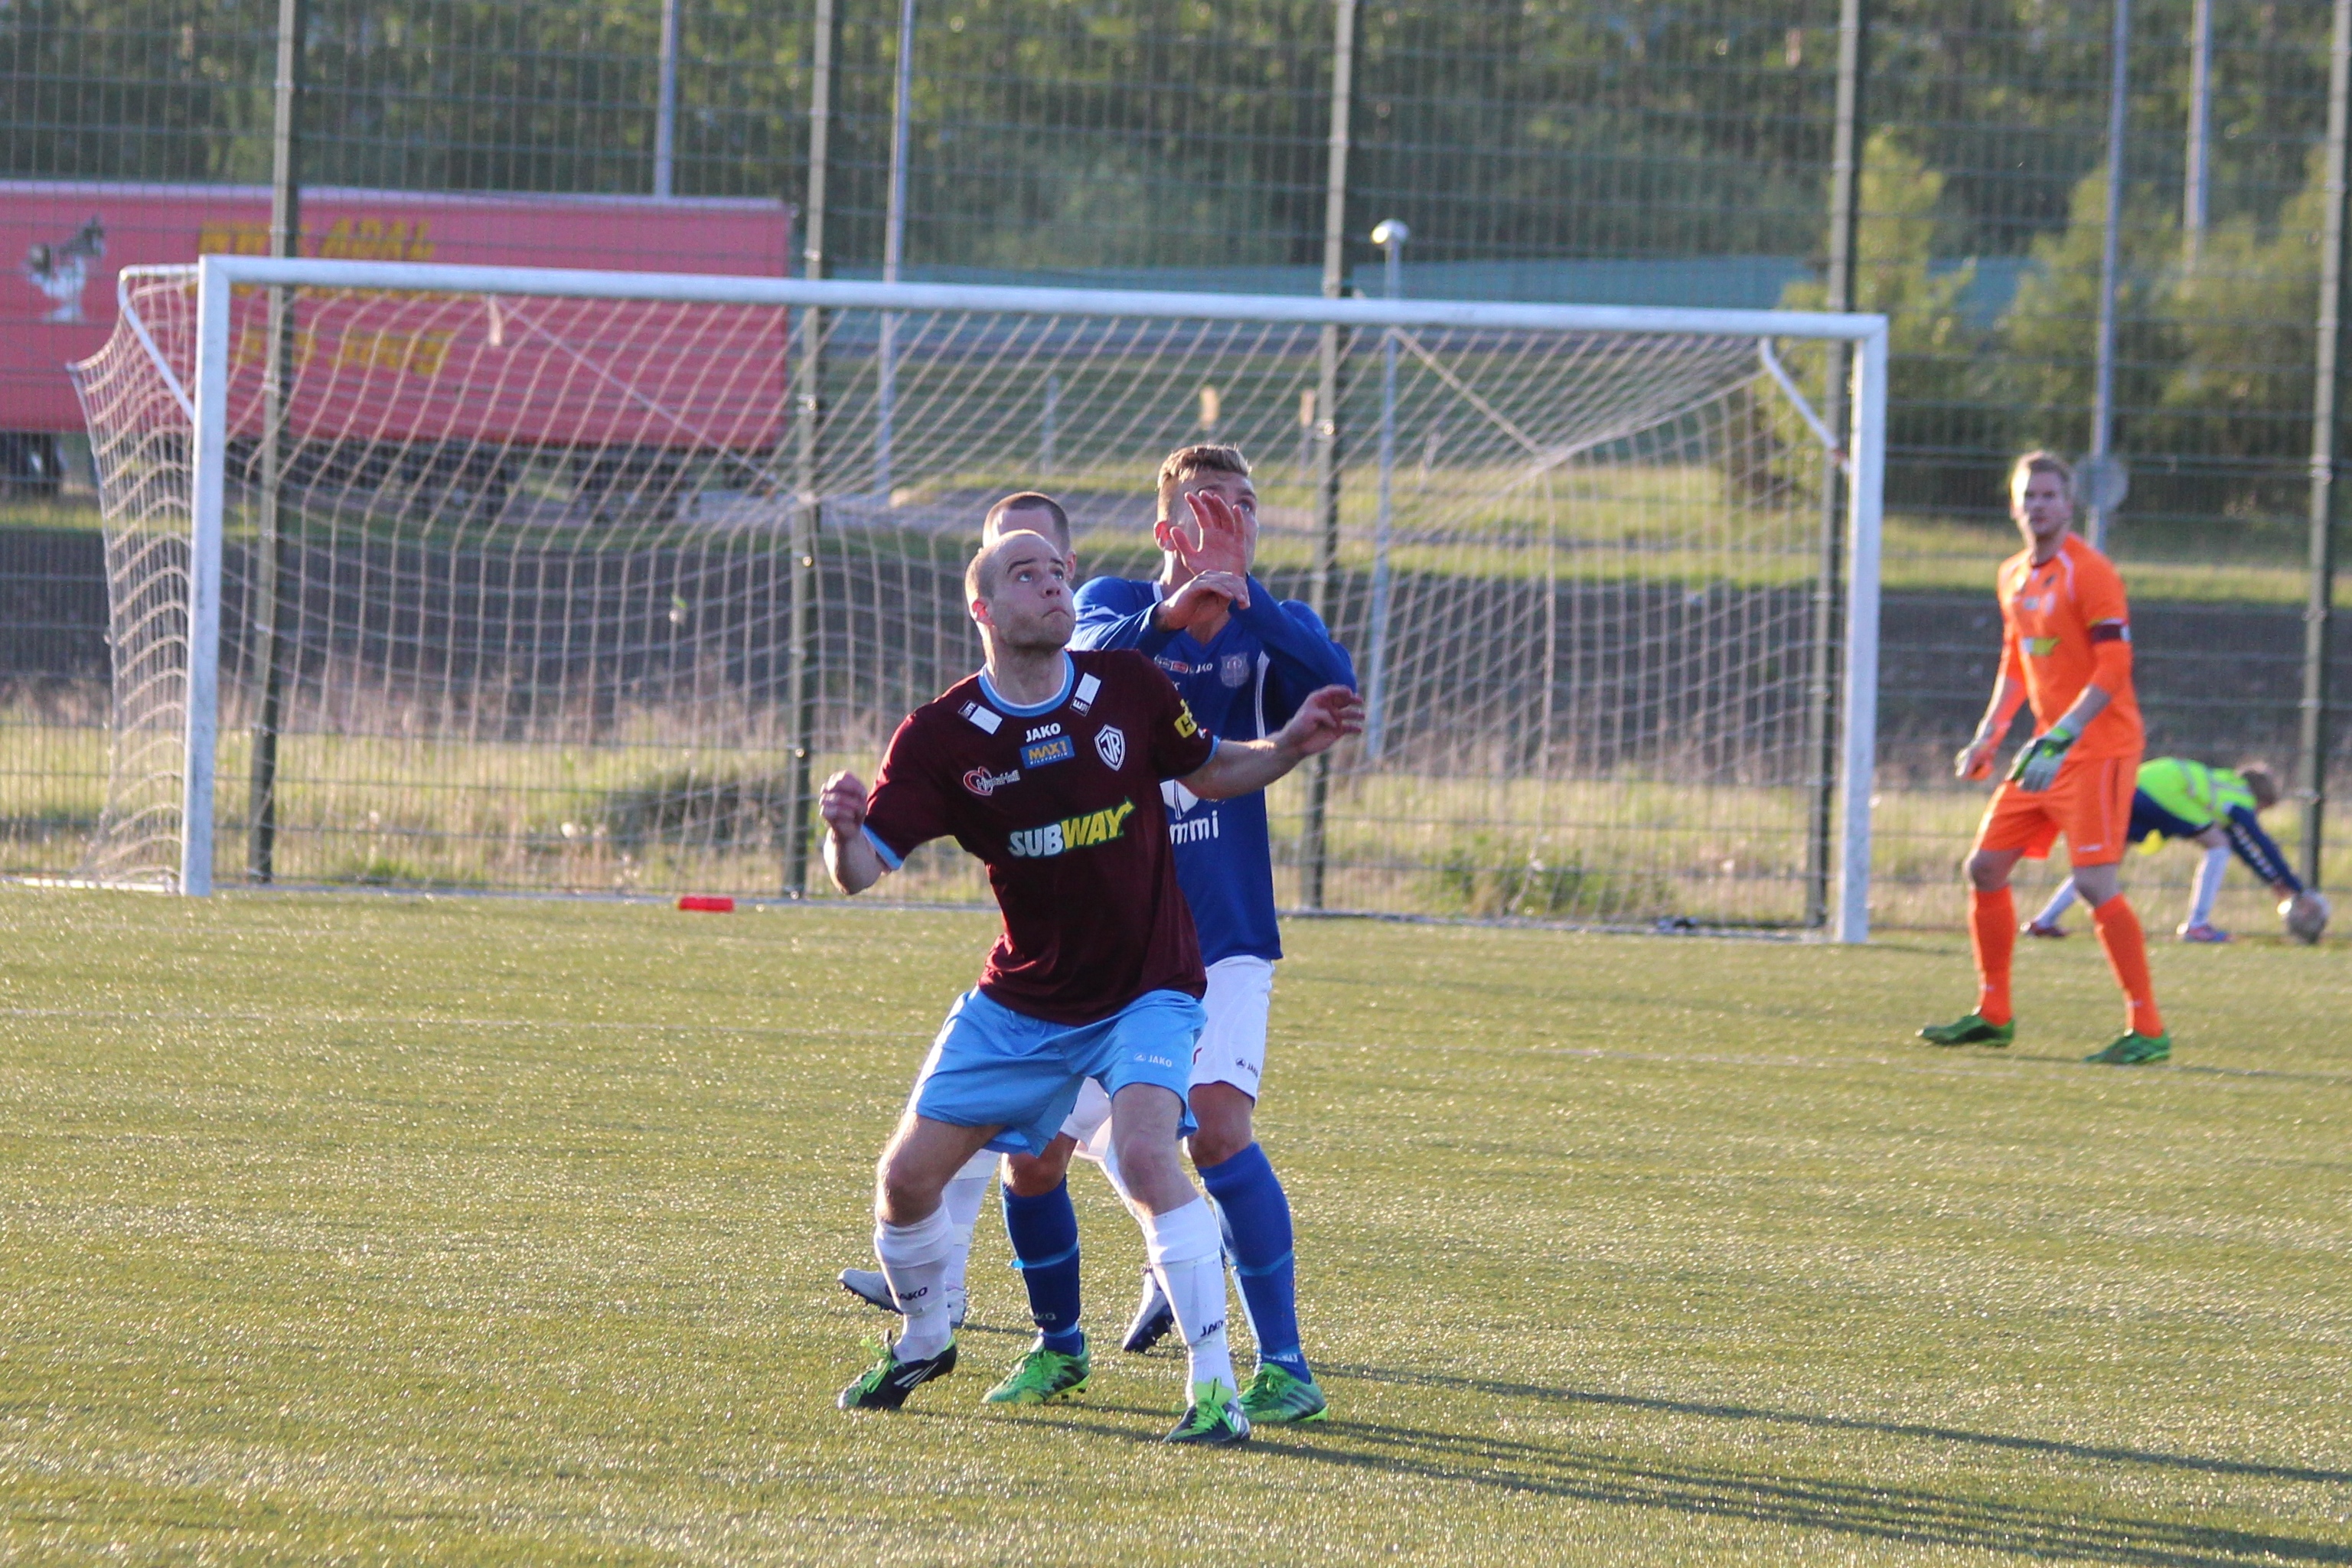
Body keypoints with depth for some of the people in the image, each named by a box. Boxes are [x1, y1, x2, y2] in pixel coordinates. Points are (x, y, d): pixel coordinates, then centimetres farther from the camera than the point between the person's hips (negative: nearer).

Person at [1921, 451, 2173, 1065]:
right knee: (1986, 867, 9)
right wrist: (1988, 736, 16)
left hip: (2099, 747, -9)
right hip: (2048, 746, 9)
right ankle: (1993, 1015, 21)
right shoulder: (2014, 577, 12)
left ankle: (2147, 1030, -14)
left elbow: (2113, 669, -19)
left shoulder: (2091, 573, -13)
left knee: (2095, 880, -17)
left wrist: (2063, 736, -27)